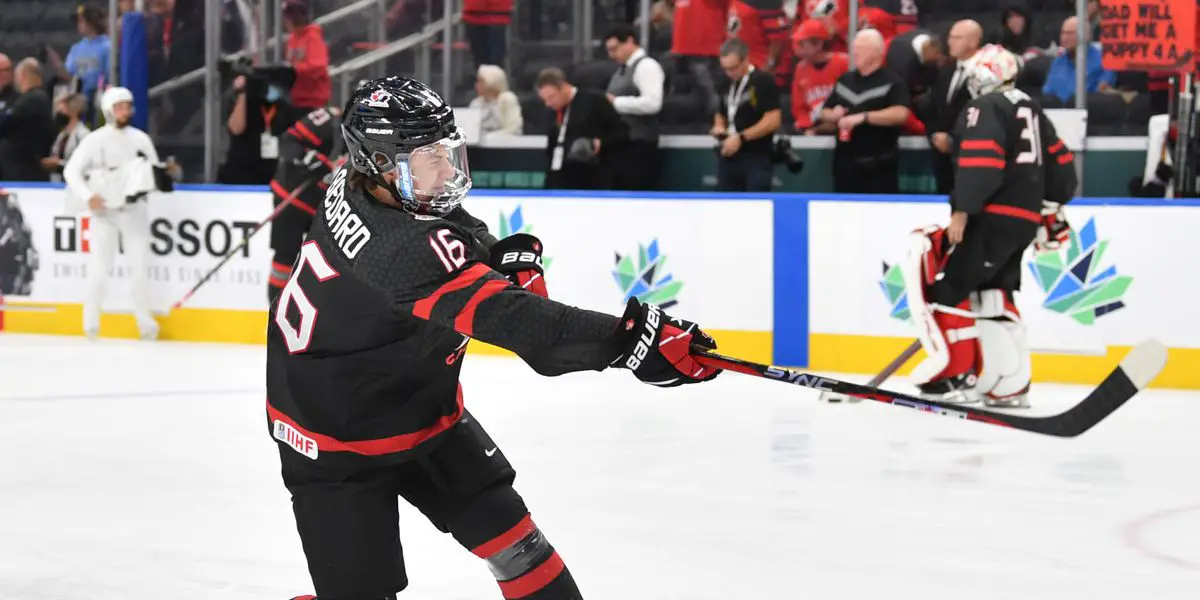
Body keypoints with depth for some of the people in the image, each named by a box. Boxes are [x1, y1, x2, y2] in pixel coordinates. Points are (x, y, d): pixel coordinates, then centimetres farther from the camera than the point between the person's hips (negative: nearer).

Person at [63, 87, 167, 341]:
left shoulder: (140, 139, 5)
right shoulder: (94, 140, -4)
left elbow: (155, 173, 12)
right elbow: (71, 171, -4)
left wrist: (147, 179, -11)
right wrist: (87, 196, -17)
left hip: (134, 212, 2)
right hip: (103, 213, -2)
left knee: (139, 267, 0)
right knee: (99, 270, -6)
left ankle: (145, 320, 12)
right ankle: (91, 321, 7)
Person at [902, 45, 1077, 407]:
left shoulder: (985, 109, -6)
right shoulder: (1030, 109, 21)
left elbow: (980, 162, -19)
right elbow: (1059, 162, 23)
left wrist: (961, 211, -23)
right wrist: (1053, 212, 32)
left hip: (993, 216, -9)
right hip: (1025, 219, 9)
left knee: (946, 287, -8)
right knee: (993, 294, 16)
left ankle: (958, 375, -14)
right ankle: (1011, 385, 14)